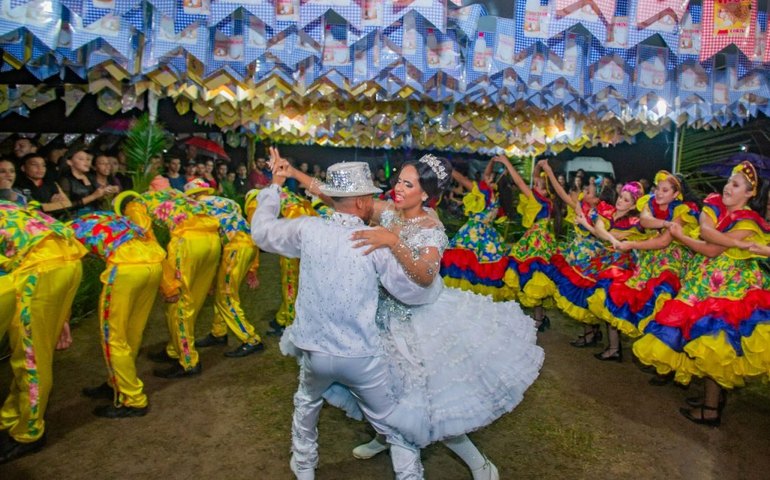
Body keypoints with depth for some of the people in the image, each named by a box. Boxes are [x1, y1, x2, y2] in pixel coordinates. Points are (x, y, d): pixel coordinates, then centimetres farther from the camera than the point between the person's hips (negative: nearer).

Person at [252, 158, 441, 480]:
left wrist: (273, 189, 22)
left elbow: (261, 231, 9)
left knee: (306, 405, 34)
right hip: (361, 355, -3)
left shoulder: (308, 229, -9)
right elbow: (418, 291, -12)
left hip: (314, 350, 4)